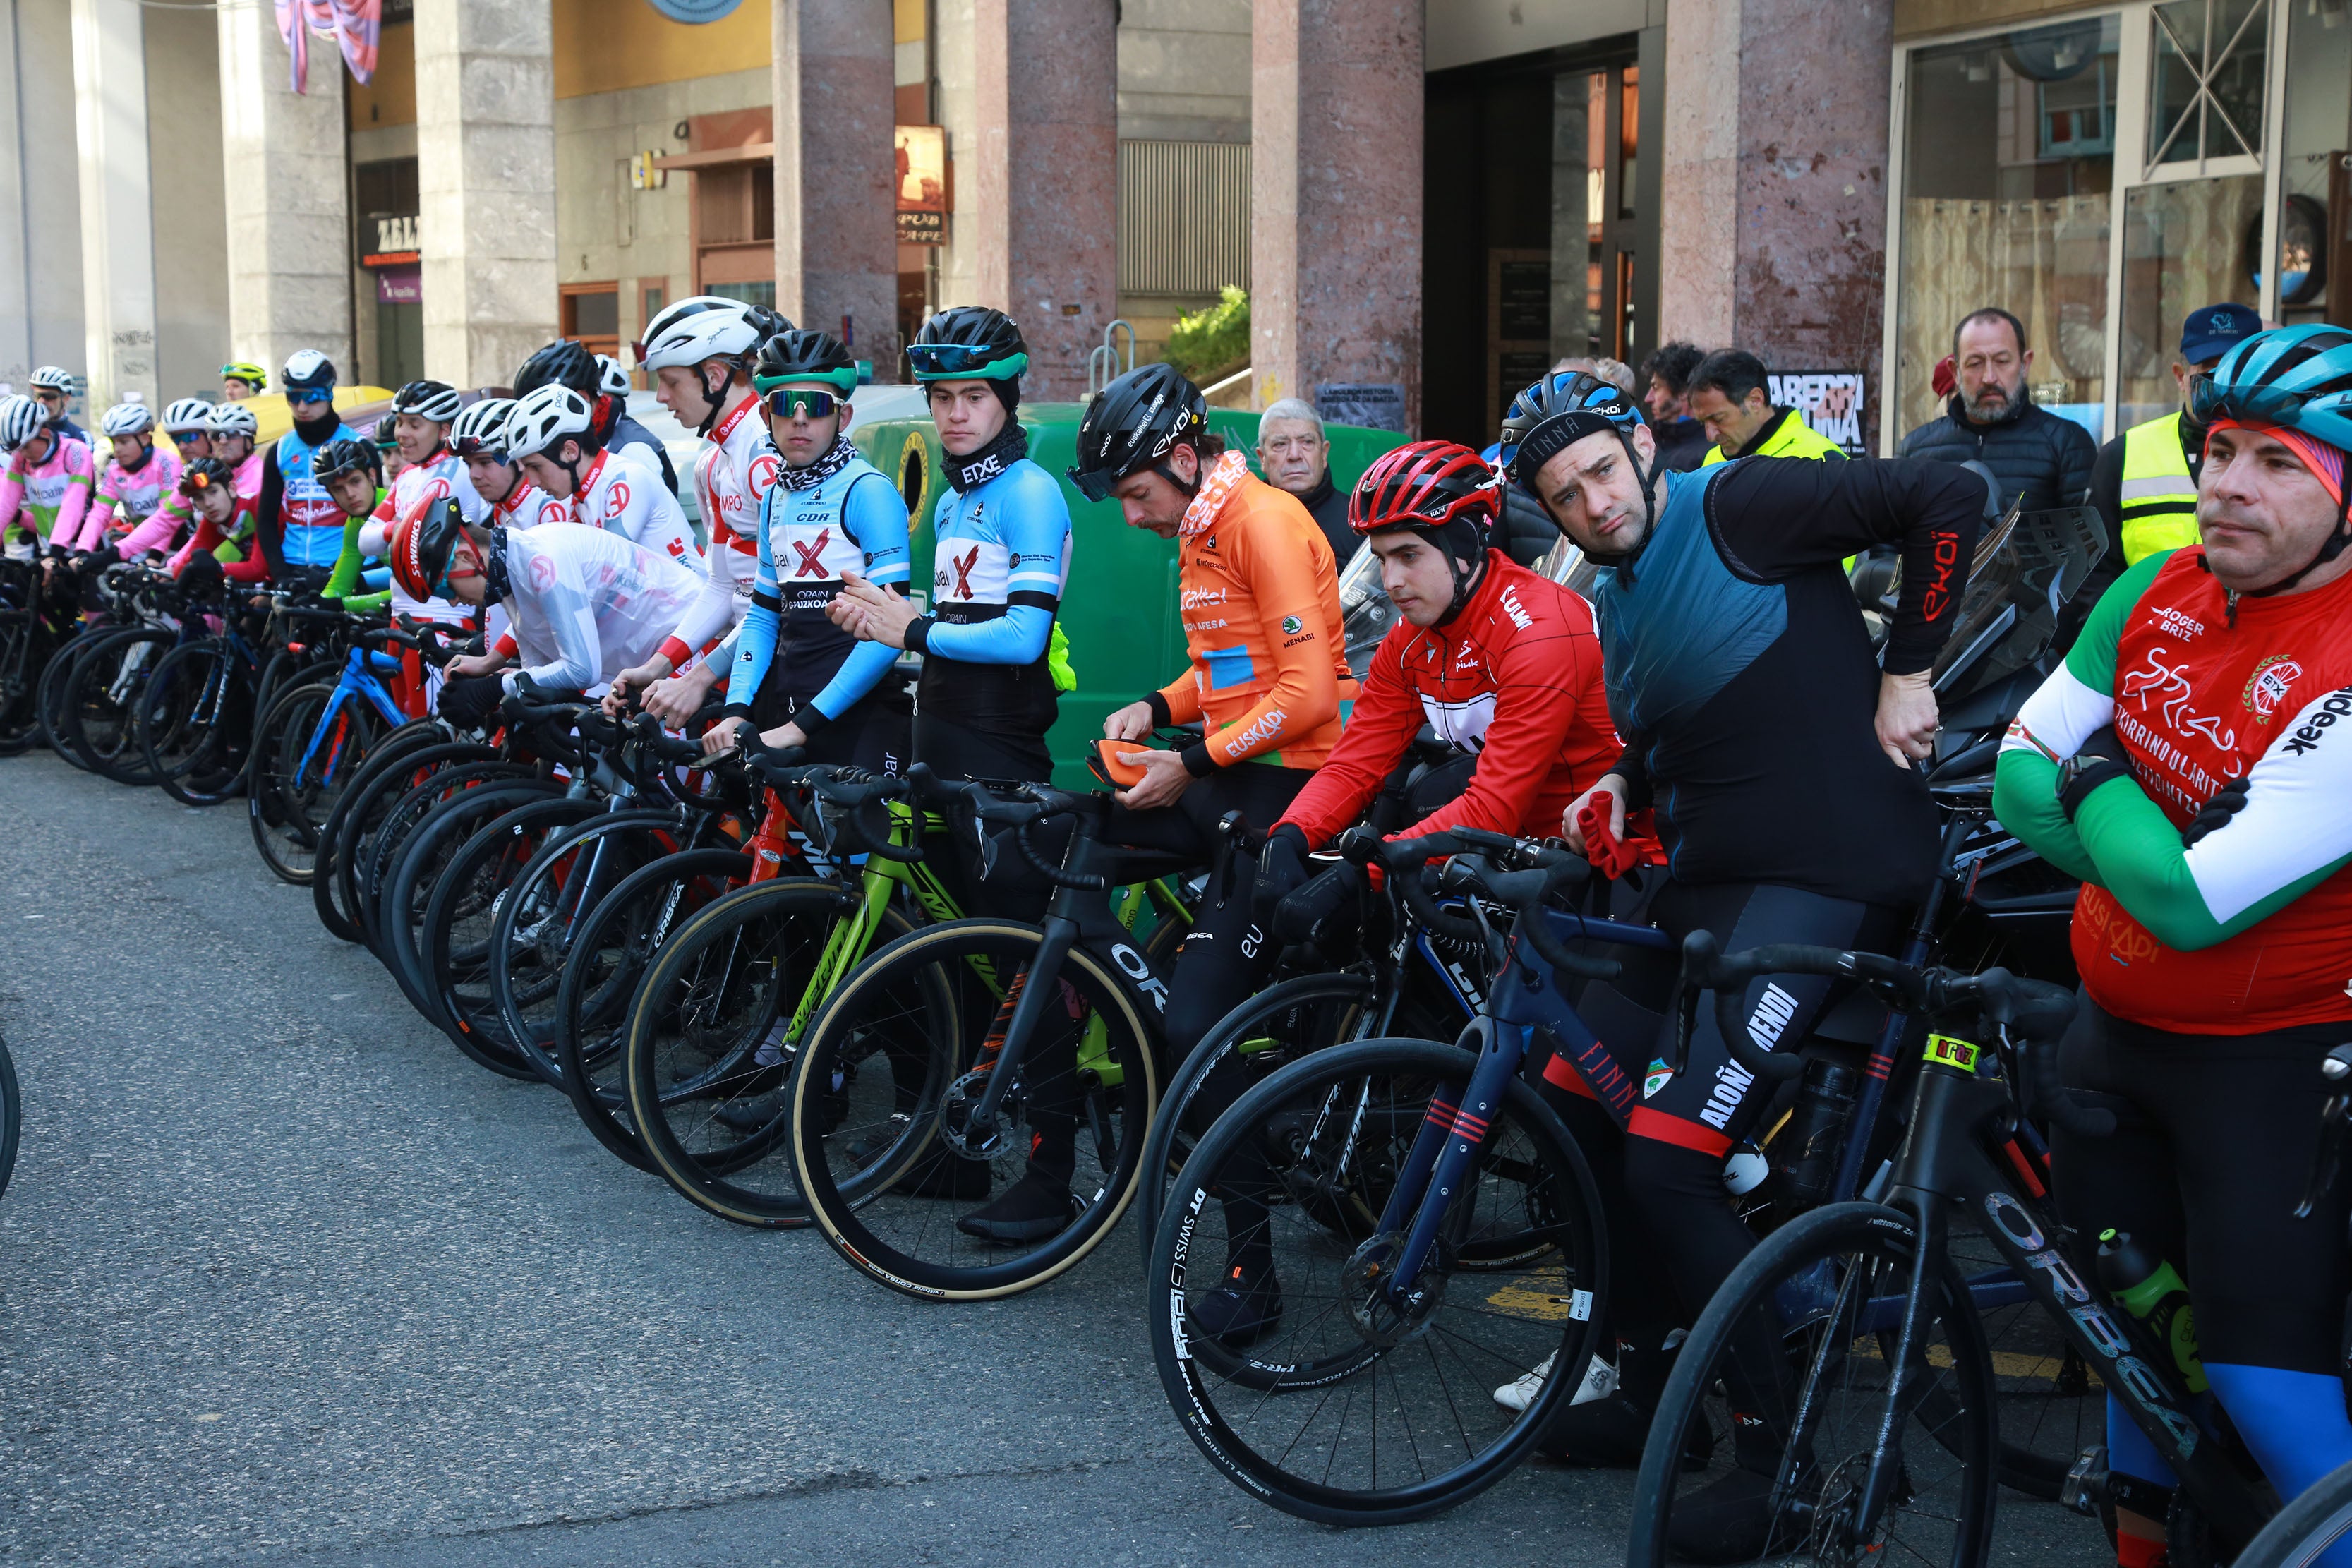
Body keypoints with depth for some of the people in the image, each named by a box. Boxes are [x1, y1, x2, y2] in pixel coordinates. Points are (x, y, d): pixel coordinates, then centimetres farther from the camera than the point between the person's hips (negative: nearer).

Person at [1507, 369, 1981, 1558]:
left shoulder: (1738, 507, -10)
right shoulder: (1614, 601, 16)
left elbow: (1946, 495, -15)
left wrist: (1906, 669, -11)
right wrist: (1619, 788, 8)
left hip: (1819, 878, -10)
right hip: (1702, 879, 10)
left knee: (1667, 1161, -18)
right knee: (1571, 1101, 11)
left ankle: (1781, 1447, -2)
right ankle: (1647, 1385, 27)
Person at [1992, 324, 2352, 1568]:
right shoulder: (2157, 593, -4)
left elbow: (2193, 903, -29)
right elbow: (2020, 772, 1)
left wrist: (2098, 782, -13)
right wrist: (2146, 846, -16)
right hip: (2118, 1021, 7)